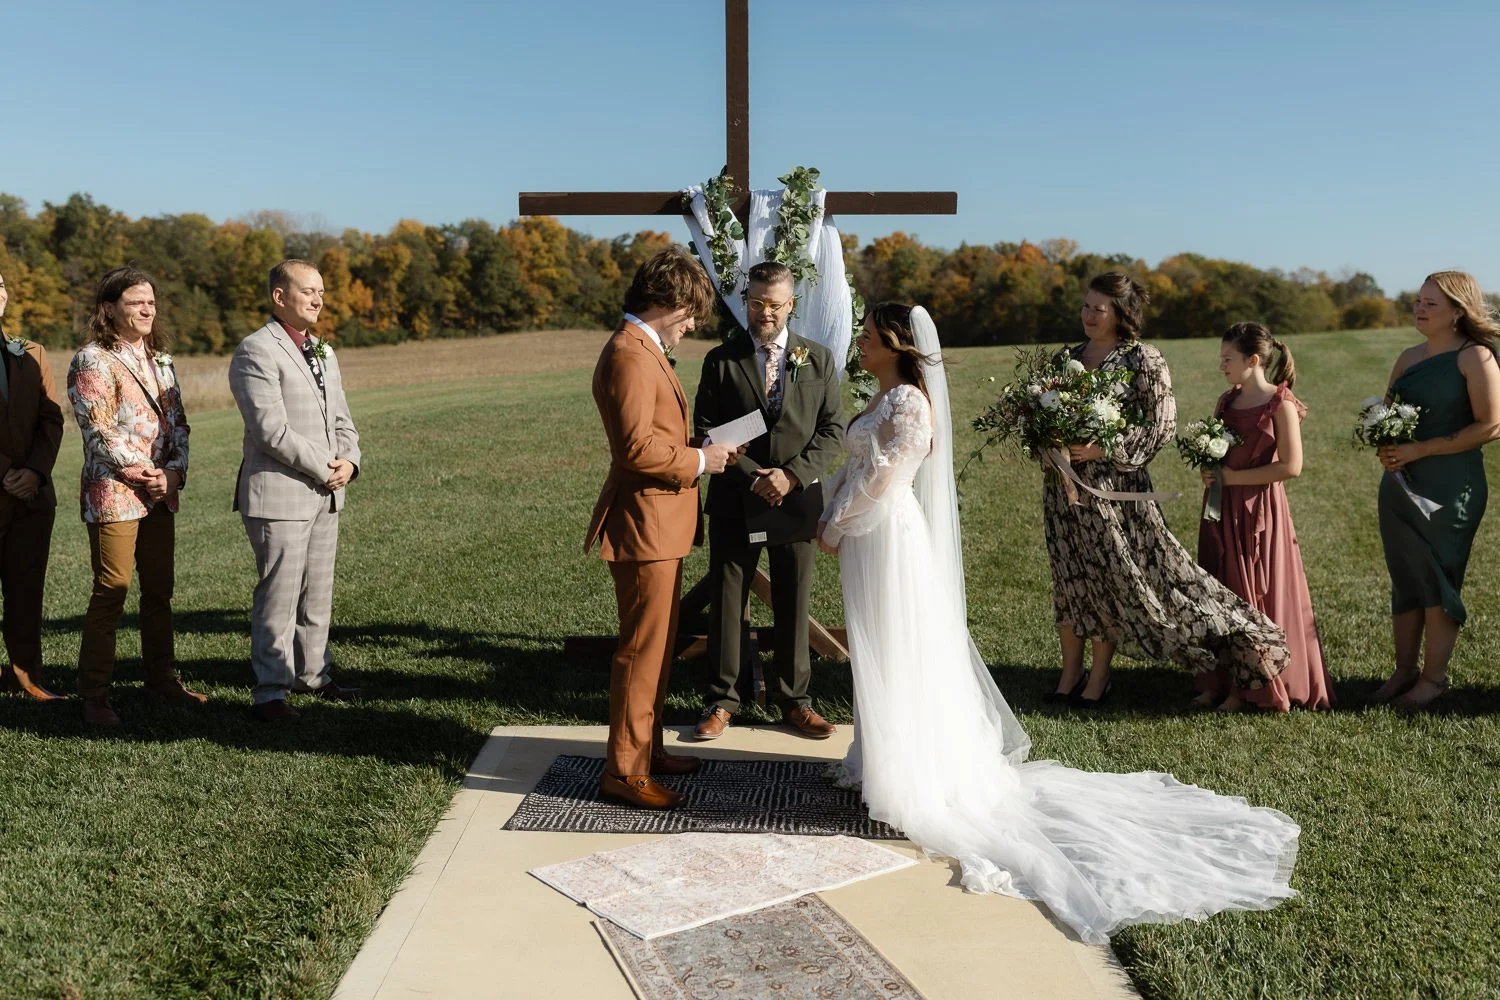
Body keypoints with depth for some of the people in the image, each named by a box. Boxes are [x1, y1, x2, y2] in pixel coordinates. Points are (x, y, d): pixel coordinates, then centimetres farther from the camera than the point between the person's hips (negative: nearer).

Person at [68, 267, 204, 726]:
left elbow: (178, 422, 13)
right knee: (110, 593, -4)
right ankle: (94, 696, 4)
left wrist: (173, 472, -2)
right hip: (113, 495, -7)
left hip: (160, 495, 7)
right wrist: (145, 473, -13)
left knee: (159, 590, 12)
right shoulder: (92, 361, -7)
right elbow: (100, 431, -13)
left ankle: (161, 677, 24)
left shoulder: (159, 360, 15)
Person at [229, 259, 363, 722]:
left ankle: (313, 675, 27)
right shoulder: (255, 352, -10)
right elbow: (271, 429, -19)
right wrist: (323, 470, -14)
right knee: (278, 595, -4)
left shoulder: (323, 353, 17)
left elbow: (341, 419, 18)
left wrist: (350, 461, -2)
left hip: (325, 495, 8)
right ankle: (270, 690, 5)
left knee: (318, 594, 15)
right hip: (279, 494, -8)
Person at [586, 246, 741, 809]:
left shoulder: (644, 350, 18)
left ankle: (647, 749, 30)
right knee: (643, 648, -4)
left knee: (656, 645, 18)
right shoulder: (630, 354, -17)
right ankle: (624, 771, 6)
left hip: (660, 522, 11)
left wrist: (700, 450, 9)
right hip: (644, 523, -11)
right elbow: (638, 446, -25)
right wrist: (698, 461, -14)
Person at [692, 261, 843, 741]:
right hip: (734, 503, -1)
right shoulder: (721, 360, 2)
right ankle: (722, 701, 19)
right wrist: (751, 476, -13)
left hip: (797, 502, 1)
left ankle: (794, 701, 23)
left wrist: (793, 475, -12)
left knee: (794, 607, 10)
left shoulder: (819, 359, 5)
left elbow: (832, 430, 2)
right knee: (726, 605, 6)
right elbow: (705, 430, -2)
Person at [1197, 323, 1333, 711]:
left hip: (1259, 508, -7)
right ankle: (1219, 682, 18)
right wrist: (1209, 472, -2)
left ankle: (1249, 688, 11)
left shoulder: (1280, 404, -10)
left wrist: (1234, 477, -15)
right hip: (1221, 509, 7)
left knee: (1256, 598, 2)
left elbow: (1291, 466, -15)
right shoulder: (1226, 401, 10)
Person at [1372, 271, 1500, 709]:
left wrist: (1419, 450, -17)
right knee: (1404, 578, 10)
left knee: (1438, 578, 2)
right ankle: (1404, 671, 20)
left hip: (1451, 487, -6)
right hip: (1400, 484, 6)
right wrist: (1385, 447, -3)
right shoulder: (1409, 357, 11)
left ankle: (1433, 677, 14)